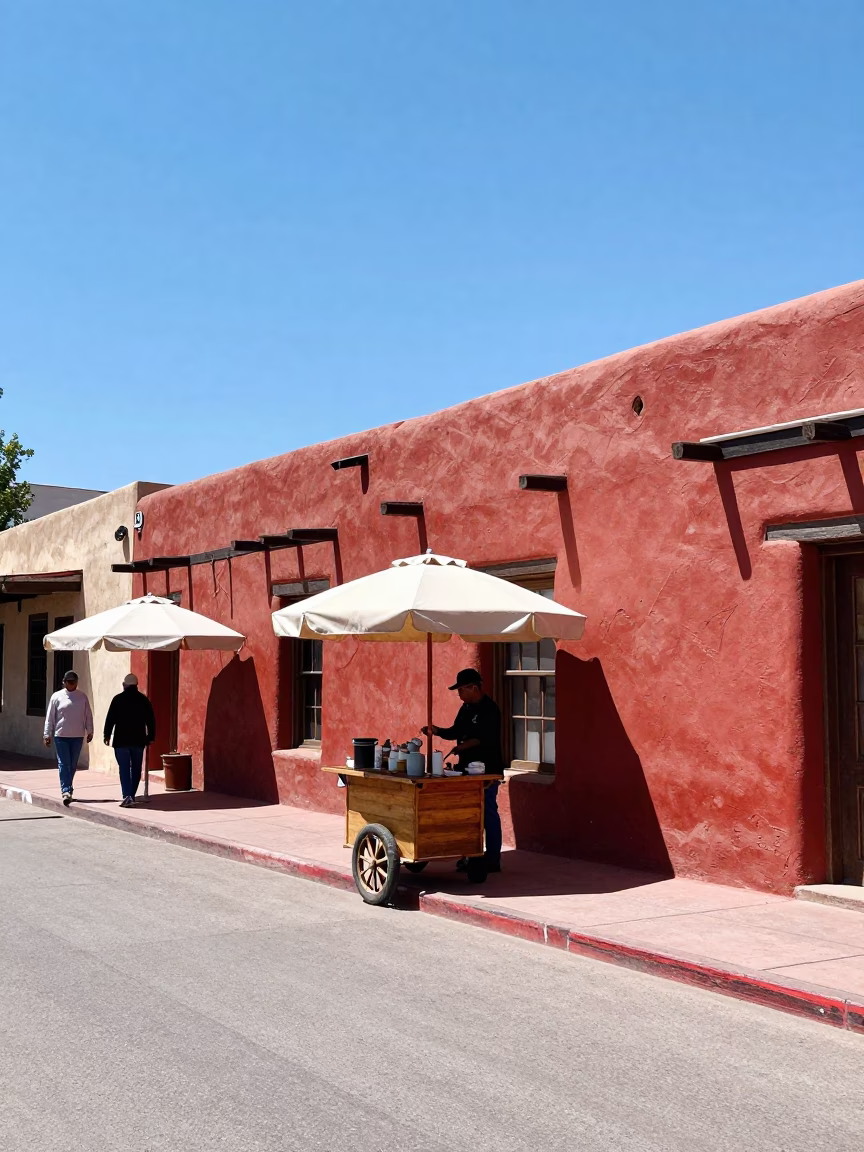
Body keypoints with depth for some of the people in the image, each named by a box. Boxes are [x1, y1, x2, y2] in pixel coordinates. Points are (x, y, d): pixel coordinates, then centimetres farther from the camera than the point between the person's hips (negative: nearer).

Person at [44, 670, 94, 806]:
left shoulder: (82, 697, 5)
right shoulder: (57, 697, -2)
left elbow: (88, 715, 11)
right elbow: (50, 717, 0)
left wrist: (89, 731, 10)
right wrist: (48, 735, -1)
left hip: (77, 736, 3)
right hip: (61, 736, -3)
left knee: (72, 765, 10)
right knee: (63, 764, -6)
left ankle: (67, 788, 23)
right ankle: (66, 791, -8)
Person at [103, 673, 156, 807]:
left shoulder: (118, 699, -5)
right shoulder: (144, 700, 5)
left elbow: (110, 718, -6)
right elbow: (151, 720, 6)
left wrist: (107, 735, 3)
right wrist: (150, 737, 13)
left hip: (121, 740, -3)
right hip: (138, 740, 3)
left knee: (124, 769, -4)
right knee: (136, 769, 12)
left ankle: (127, 796, -16)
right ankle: (131, 796, 16)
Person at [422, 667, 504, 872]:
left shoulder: (489, 709, -14)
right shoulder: (466, 709, 12)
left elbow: (485, 739, -23)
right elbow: (455, 732, 17)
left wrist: (462, 746, -31)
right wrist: (436, 731, 1)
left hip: (487, 770, -9)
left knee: (488, 813, -4)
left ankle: (493, 860, 2)